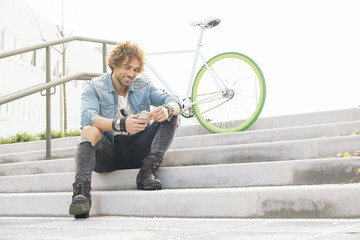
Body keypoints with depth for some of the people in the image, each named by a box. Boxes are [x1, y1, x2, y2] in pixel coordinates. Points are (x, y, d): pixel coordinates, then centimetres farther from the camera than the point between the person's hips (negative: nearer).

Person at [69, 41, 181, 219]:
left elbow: (175, 102, -3)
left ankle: (148, 171, -29)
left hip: (137, 150, 3)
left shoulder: (143, 85, 8)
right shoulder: (94, 87, 0)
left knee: (170, 116, -13)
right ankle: (81, 189, -49)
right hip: (108, 153, -3)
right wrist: (121, 124, -38)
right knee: (89, 131, -33)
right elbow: (88, 117, -20)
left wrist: (167, 109, -30)